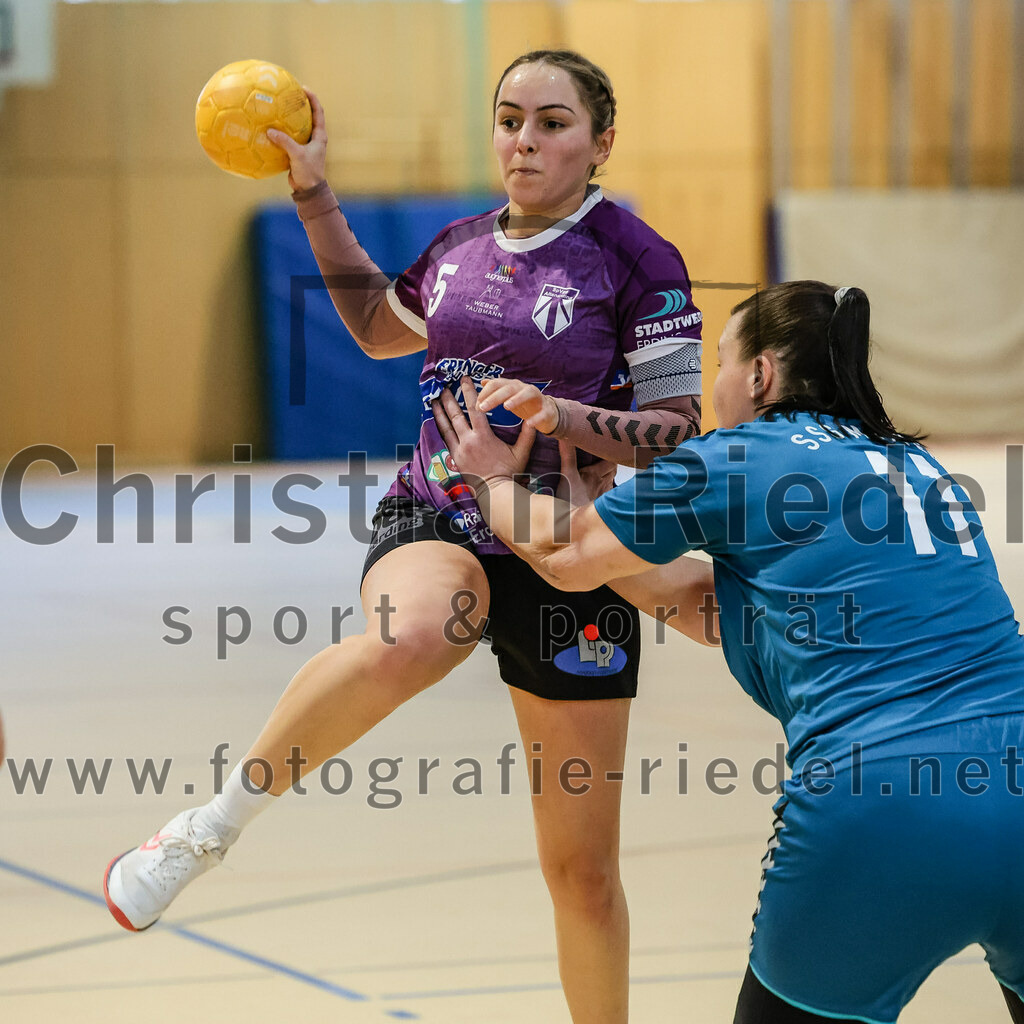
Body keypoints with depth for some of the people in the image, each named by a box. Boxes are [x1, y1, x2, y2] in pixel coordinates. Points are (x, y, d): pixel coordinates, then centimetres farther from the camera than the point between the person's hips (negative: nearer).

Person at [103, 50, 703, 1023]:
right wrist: (314, 195, 23)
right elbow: (381, 327, 28)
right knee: (404, 640, -38)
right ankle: (211, 825, -22)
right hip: (433, 522, 2)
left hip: (563, 558, -2)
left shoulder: (634, 258, -6)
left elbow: (680, 429, -7)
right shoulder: (461, 244, 8)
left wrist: (568, 417, -23)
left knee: (582, 869, 4)